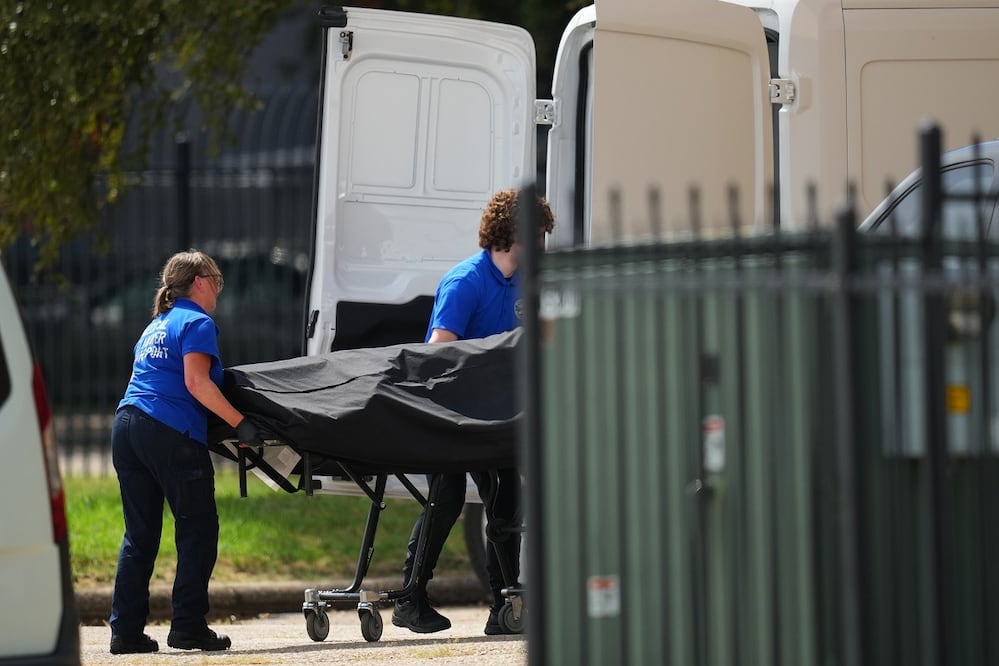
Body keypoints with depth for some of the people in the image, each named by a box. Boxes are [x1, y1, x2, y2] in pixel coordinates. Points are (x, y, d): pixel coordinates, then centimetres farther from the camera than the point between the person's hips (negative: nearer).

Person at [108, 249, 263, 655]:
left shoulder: (155, 327, 25)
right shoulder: (198, 323, -1)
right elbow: (196, 382, -14)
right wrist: (240, 424, -15)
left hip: (127, 424, 8)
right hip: (172, 434, -8)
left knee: (139, 534, 9)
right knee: (198, 529, 0)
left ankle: (126, 630, 5)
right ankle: (188, 627, -3)